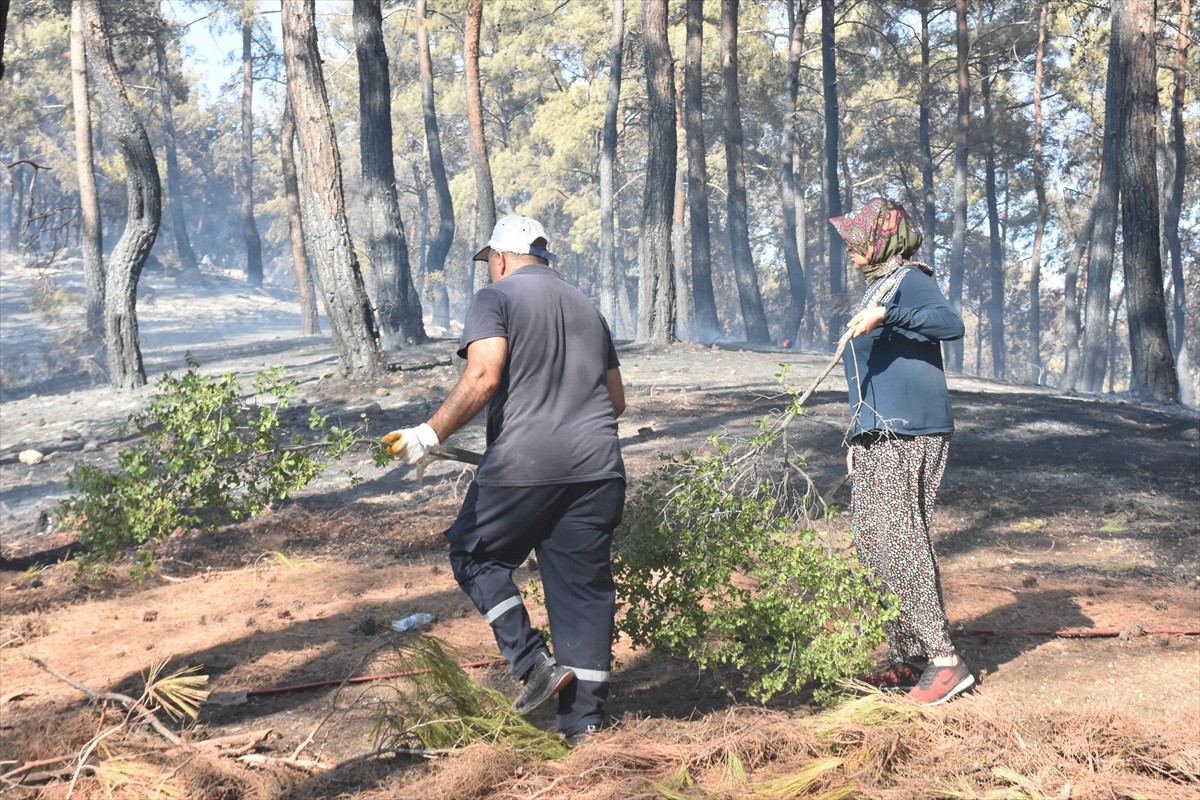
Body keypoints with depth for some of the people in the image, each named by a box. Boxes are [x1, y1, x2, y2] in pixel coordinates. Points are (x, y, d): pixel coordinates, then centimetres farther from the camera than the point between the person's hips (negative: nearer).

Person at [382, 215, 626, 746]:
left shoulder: (497, 298, 1)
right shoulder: (586, 308, 21)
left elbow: (483, 377, -16)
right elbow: (616, 399, 23)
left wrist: (430, 435, -12)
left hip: (523, 466, -5)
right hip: (597, 468, 6)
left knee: (474, 555, 15)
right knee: (584, 586, 9)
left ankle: (533, 662, 4)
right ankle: (584, 719, 10)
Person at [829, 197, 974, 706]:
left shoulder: (908, 280, -8)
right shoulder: (878, 286, 21)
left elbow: (951, 324, -28)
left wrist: (886, 314, -35)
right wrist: (860, 438, 23)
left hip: (908, 439, -10)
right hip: (878, 440, 10)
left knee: (900, 544, -13)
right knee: (873, 548, 10)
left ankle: (944, 660, -10)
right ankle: (905, 659, 17)